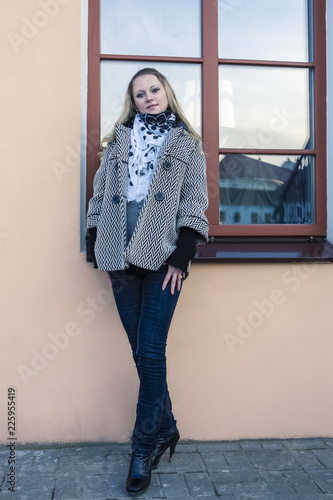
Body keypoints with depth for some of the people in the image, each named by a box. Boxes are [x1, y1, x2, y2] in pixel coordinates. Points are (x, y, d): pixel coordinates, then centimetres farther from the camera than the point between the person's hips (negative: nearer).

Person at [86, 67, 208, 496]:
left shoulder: (187, 144, 10)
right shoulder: (117, 140, 17)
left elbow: (194, 204, 2)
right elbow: (100, 197, 14)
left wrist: (181, 257, -9)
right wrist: (98, 251, 5)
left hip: (163, 258, -3)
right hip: (122, 259, 3)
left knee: (150, 351, -6)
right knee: (141, 351, 5)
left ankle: (145, 443, 7)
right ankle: (165, 428, 21)